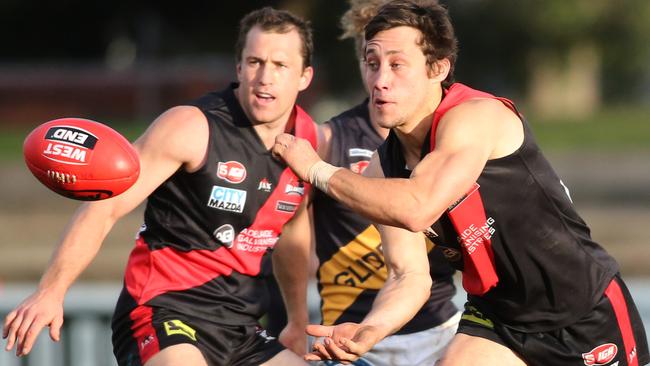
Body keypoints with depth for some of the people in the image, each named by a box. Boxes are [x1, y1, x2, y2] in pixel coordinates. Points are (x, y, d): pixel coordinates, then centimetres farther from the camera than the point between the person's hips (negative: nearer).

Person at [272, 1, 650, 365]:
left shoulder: (475, 116, -24)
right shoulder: (384, 167, -2)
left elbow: (418, 209, -38)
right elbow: (409, 276, -3)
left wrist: (318, 171, -26)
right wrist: (367, 332, -24)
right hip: (497, 320, 6)